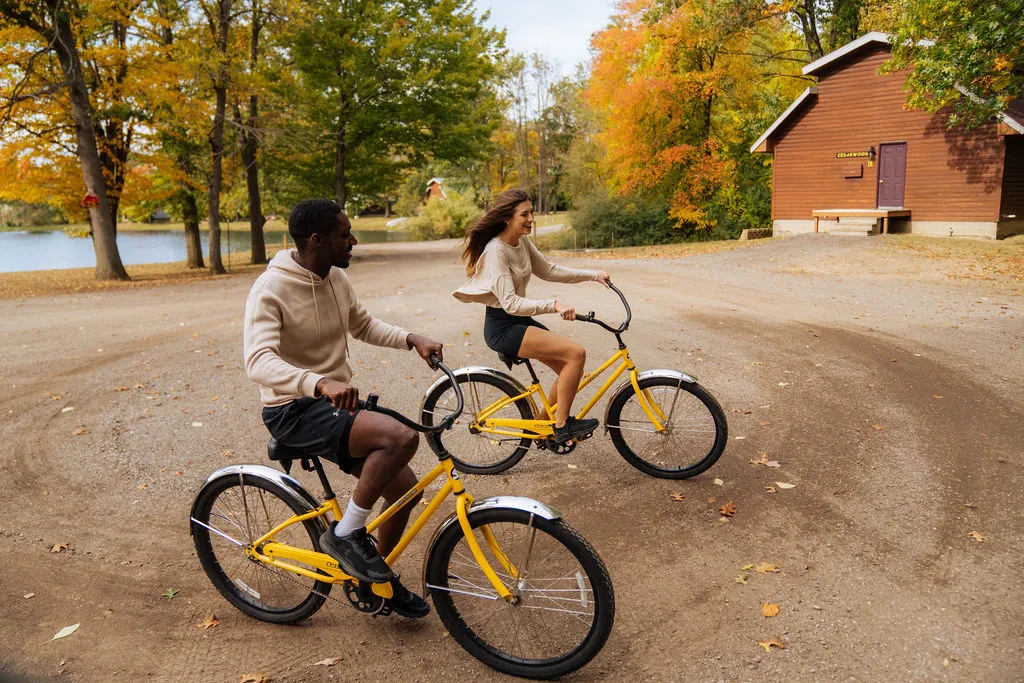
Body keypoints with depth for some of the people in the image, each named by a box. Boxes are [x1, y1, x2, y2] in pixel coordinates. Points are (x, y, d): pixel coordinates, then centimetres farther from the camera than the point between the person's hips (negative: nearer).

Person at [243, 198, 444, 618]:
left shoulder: (336, 278, 4)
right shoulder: (271, 290, -19)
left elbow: (364, 326, 19)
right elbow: (259, 362, -32)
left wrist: (411, 340, 1)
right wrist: (320, 384, -50)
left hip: (337, 403, 8)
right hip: (294, 410, -8)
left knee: (404, 489, 3)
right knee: (402, 437, -29)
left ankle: (381, 577, 27)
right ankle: (345, 534, -9)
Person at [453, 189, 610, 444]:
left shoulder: (522, 243, 6)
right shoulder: (496, 251, -21)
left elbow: (549, 271, 15)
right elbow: (511, 304, -27)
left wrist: (593, 275, 9)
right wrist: (553, 305, -37)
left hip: (520, 321, 9)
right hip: (502, 327, -9)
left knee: (572, 368, 3)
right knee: (576, 353, -18)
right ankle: (562, 425, -4)